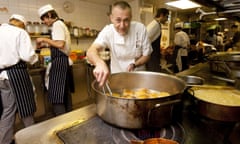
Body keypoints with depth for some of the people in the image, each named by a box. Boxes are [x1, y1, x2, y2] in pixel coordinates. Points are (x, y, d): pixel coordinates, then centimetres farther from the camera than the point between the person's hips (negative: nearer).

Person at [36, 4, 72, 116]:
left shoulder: (57, 24, -9)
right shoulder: (60, 24, 21)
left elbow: (60, 44, -21)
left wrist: (44, 39, -9)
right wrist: (45, 44, 16)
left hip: (59, 61, -10)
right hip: (63, 61, 10)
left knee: (56, 95, -8)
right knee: (64, 92, 15)